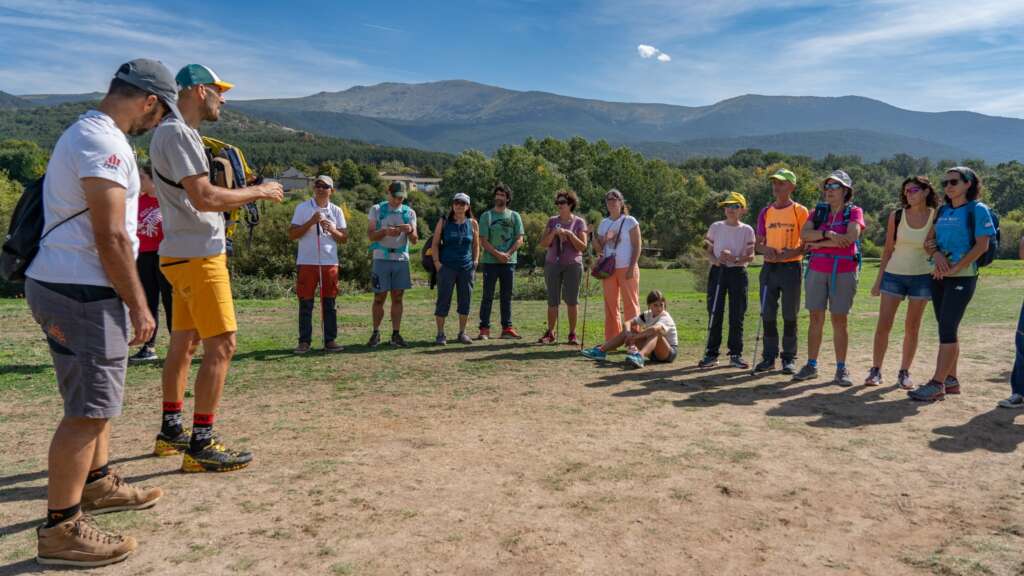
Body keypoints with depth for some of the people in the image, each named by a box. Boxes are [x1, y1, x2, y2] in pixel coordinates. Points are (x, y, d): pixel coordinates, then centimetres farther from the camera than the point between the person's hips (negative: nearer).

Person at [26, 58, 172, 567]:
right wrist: (139, 306, -17)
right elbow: (110, 237, -22)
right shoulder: (104, 144, -17)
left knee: (92, 397, 22)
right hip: (82, 293, -11)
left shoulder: (84, 133, 17)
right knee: (89, 408, -5)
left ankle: (97, 484, 38)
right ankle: (60, 528, 3)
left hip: (58, 284, 11)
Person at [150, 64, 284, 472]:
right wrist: (257, 192, -13)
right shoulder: (177, 133, -13)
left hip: (186, 255, 11)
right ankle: (200, 446, -5)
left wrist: (245, 196, 11)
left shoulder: (179, 133, 19)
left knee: (184, 344, 16)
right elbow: (204, 198, -23)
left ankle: (171, 432, 28)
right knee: (221, 345, -10)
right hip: (197, 255, -11)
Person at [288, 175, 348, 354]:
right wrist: (311, 222, -14)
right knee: (305, 304, -1)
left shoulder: (336, 211, 10)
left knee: (329, 304, 4)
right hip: (307, 262, -2)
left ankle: (330, 340, 9)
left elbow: (344, 238, 9)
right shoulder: (302, 208, 3)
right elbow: (292, 234, -3)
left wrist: (332, 230, -10)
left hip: (330, 263, 2)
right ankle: (304, 341, 4)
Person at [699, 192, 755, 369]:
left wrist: (735, 259, -21)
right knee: (715, 313, 1)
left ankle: (735, 354, 11)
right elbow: (709, 252, 9)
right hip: (717, 272, 1)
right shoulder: (716, 227, 7)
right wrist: (716, 260, -13)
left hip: (738, 273, -1)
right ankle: (711, 354, 8)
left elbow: (750, 256, -2)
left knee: (737, 316, 2)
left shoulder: (747, 230, 3)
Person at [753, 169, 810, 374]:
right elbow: (757, 244, 13)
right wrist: (766, 249, -10)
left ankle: (789, 358, 13)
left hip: (791, 267, -4)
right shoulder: (766, 212, 11)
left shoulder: (800, 211, -2)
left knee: (790, 315, 3)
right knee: (767, 315, 5)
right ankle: (769, 357, 15)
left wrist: (791, 253, -21)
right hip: (769, 267, 4)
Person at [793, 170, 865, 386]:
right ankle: (811, 365, 13)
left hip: (844, 271, -3)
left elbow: (850, 237, -16)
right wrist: (827, 234, -19)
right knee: (816, 318, 5)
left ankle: (841, 369, 9)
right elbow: (804, 234, -4)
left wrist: (819, 244, -10)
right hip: (817, 269, 3)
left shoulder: (854, 212, 1)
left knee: (839, 320, 1)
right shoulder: (819, 211, 12)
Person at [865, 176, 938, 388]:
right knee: (883, 326, -2)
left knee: (912, 328, 6)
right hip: (893, 275, 0)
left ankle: (904, 373, 16)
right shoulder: (896, 216, 0)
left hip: (922, 277, 0)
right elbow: (888, 250, 5)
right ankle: (875, 371, 7)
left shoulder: (936, 217, -2)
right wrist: (878, 280, 4)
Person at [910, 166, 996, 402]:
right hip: (939, 276, 7)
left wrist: (955, 268, -17)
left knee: (947, 330, -10)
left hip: (962, 276, -7)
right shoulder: (943, 211, 14)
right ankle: (950, 380, 20)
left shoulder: (977, 209, -5)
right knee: (947, 330, 11)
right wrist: (936, 254, -10)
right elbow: (929, 241, 11)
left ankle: (937, 384, -9)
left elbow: (982, 245, -12)